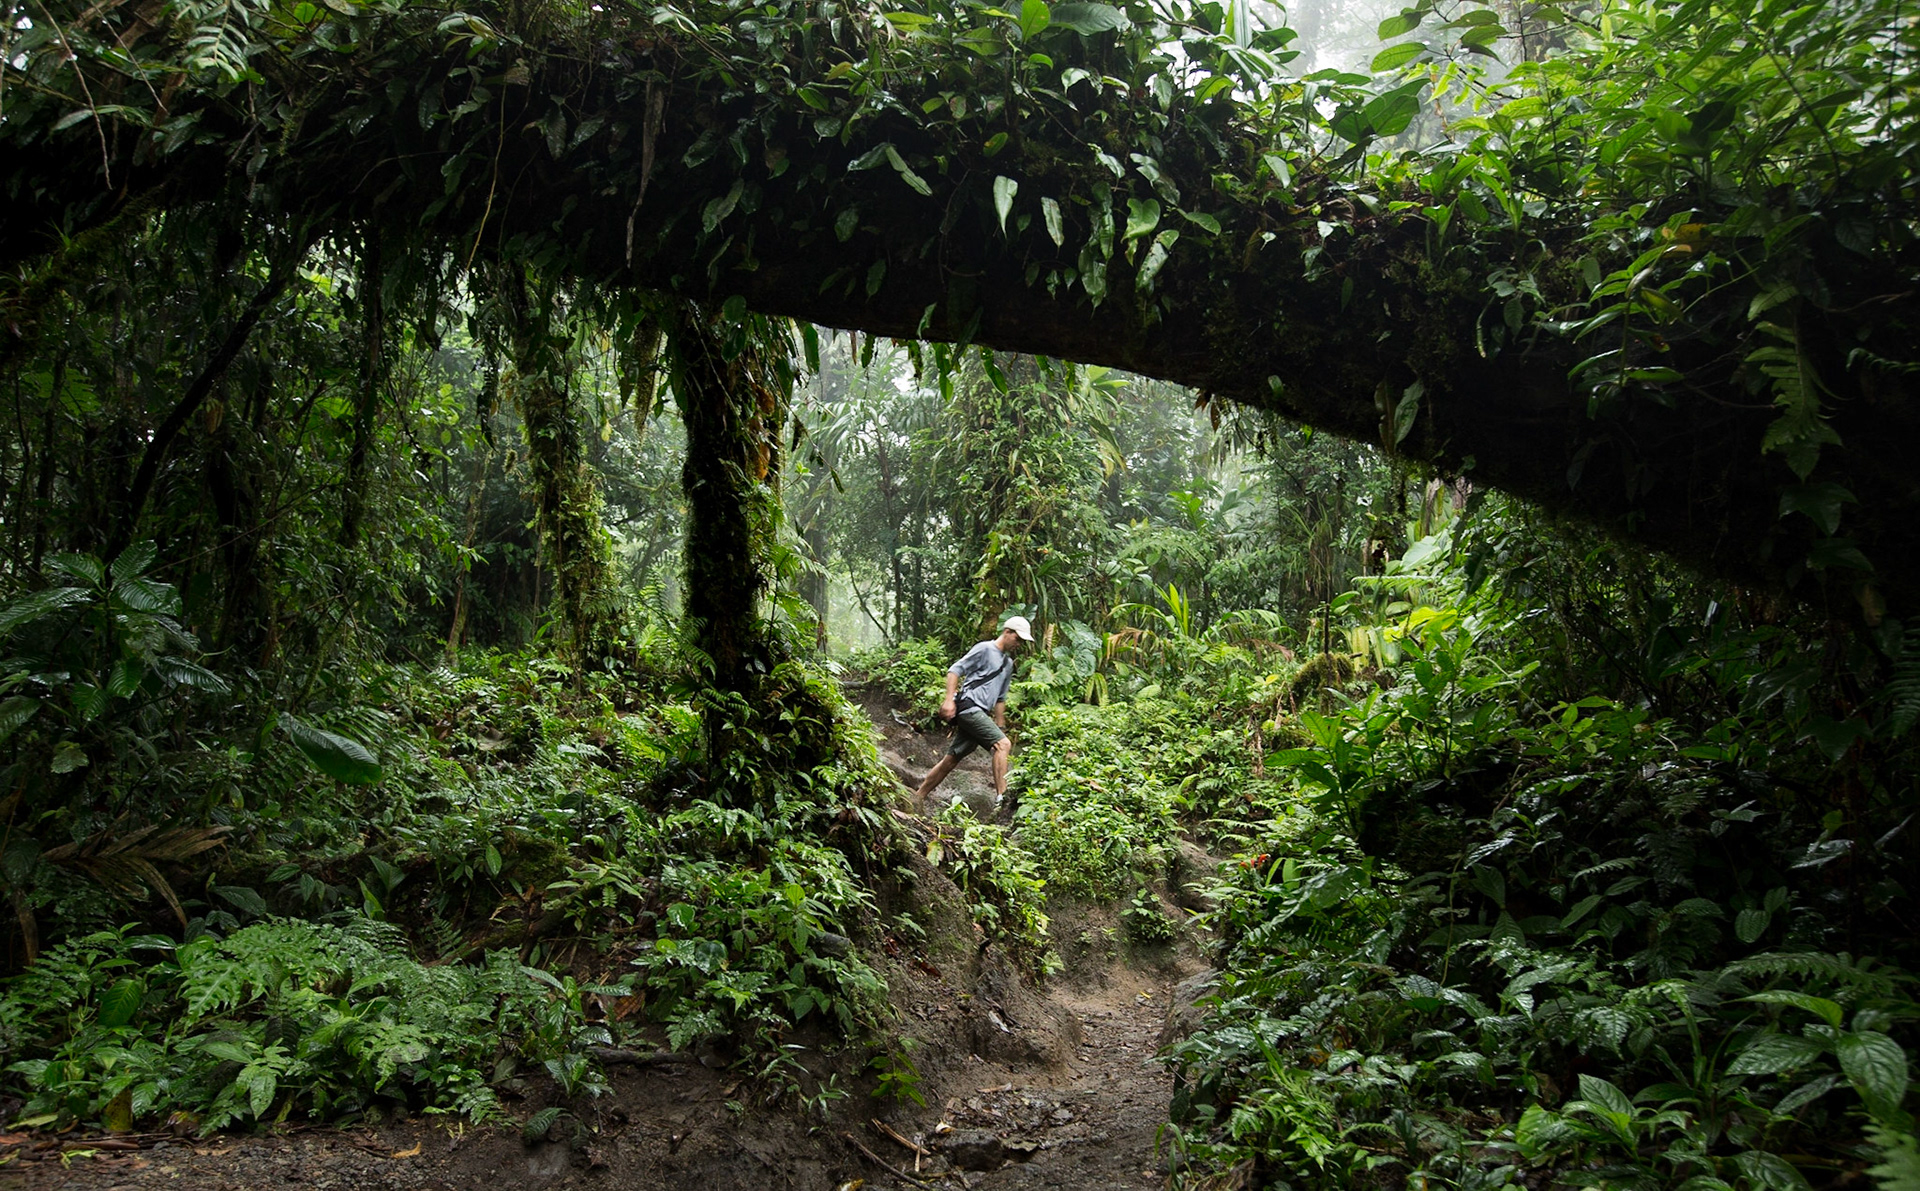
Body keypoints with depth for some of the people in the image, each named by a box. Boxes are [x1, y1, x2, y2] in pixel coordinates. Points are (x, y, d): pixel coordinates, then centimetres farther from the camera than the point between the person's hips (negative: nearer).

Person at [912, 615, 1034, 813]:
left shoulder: (1008, 663, 24)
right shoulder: (985, 649, -2)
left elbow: (1000, 698, 29)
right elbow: (955, 670, -7)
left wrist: (1000, 727, 24)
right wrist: (949, 699, -17)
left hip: (979, 714, 9)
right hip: (968, 706, -9)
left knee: (952, 759, 7)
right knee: (1003, 744, -21)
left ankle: (918, 797, 14)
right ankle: (1002, 796, -27)